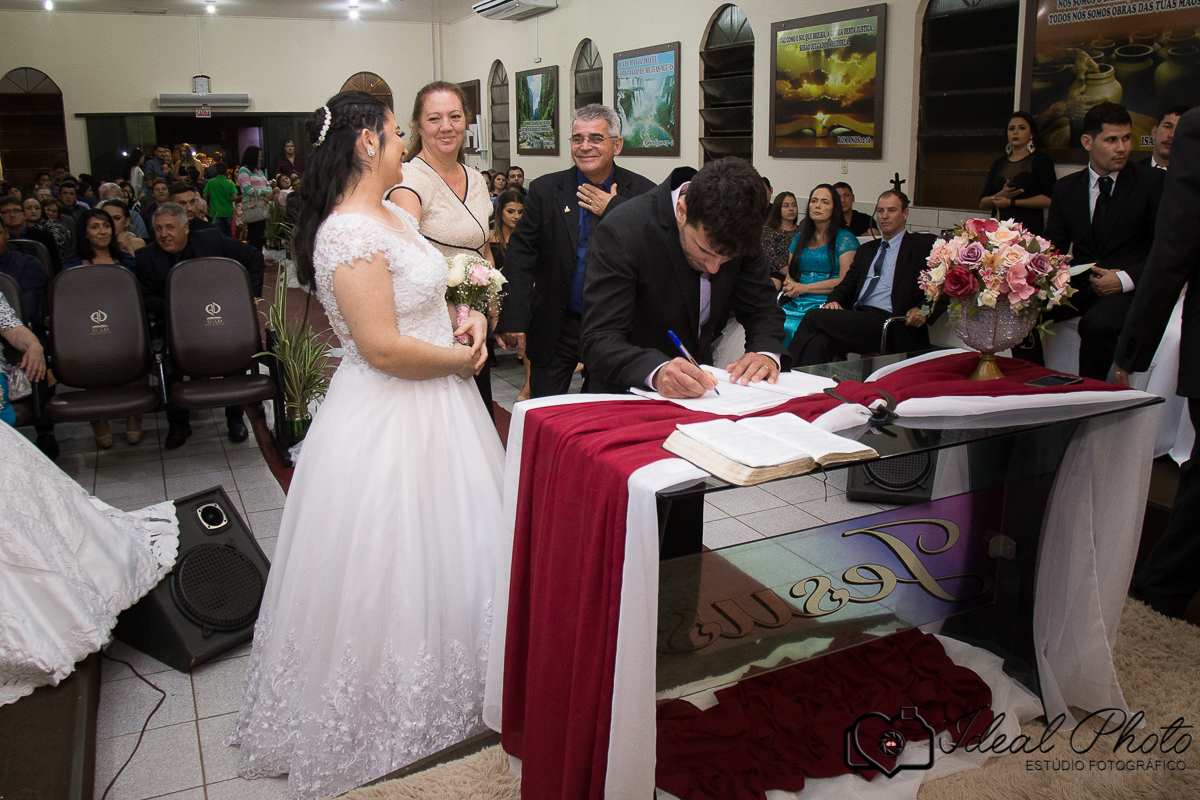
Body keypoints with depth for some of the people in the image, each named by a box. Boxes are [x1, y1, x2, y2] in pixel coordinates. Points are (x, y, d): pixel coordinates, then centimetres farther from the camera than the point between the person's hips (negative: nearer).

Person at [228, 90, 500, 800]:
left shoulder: (396, 217, 9)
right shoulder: (349, 234, -21)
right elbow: (382, 348, -26)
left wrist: (468, 318, 1)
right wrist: (461, 358, -12)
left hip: (432, 412, 10)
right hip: (389, 427, -10)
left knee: (441, 564, 20)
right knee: (391, 577, 5)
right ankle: (391, 725, 25)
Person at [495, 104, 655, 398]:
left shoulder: (642, 193, -1)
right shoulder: (545, 190, 0)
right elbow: (521, 255, -3)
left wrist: (612, 209, -17)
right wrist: (514, 319, -11)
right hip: (556, 328, 0)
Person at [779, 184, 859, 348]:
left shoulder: (845, 239, 5)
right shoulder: (800, 238, 22)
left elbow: (846, 281, -5)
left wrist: (804, 288, -10)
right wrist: (790, 286, -4)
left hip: (825, 303, -4)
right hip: (794, 303, 4)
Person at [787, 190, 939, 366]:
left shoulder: (923, 244, 12)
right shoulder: (866, 250, 30)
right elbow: (848, 284, 22)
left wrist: (923, 309, -18)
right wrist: (834, 301, -1)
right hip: (857, 317, 5)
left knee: (814, 317, -24)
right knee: (820, 342, -31)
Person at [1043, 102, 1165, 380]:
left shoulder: (1152, 181, 1)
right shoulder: (1066, 187, 12)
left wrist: (1125, 279, -16)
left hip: (1129, 288, -4)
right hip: (1079, 284, 4)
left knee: (1097, 324, -36)